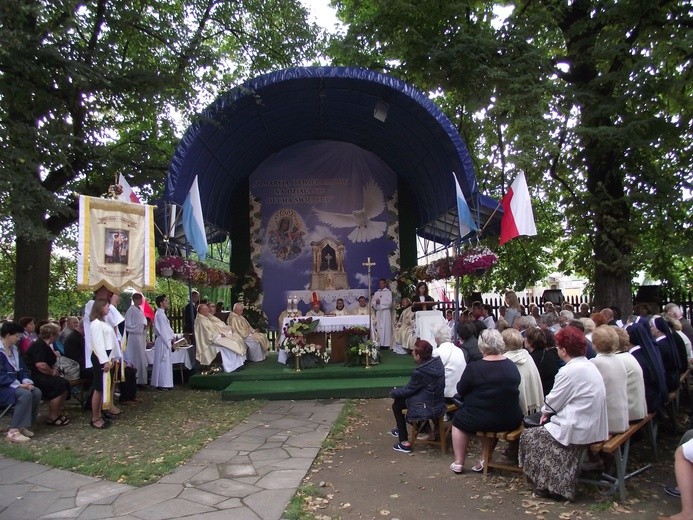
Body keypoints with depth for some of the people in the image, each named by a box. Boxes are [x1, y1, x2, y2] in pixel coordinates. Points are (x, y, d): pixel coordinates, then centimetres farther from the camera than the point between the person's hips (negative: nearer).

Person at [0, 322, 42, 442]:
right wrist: (19, 385, -24)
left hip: (14, 384, 8)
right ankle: (13, 431, -24)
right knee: (26, 394, -31)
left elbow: (22, 369, 12)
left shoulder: (14, 349, 12)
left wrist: (27, 381, -7)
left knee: (36, 392, -15)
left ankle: (23, 426, -5)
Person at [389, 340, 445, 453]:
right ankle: (401, 429, 43)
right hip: (438, 404, 8)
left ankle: (404, 443, 17)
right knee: (401, 397, 22)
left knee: (397, 404, 13)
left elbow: (408, 389, -12)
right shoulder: (437, 362, -4)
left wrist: (393, 392, 6)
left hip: (429, 409, -8)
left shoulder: (420, 371, -27)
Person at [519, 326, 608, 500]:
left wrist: (545, 411, 9)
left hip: (579, 430, -9)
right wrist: (550, 410, 10)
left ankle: (550, 484, 13)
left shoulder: (569, 371, -20)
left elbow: (553, 400, -11)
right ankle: (556, 481, 21)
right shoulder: (590, 366, 8)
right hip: (594, 426, 9)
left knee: (530, 436, 5)